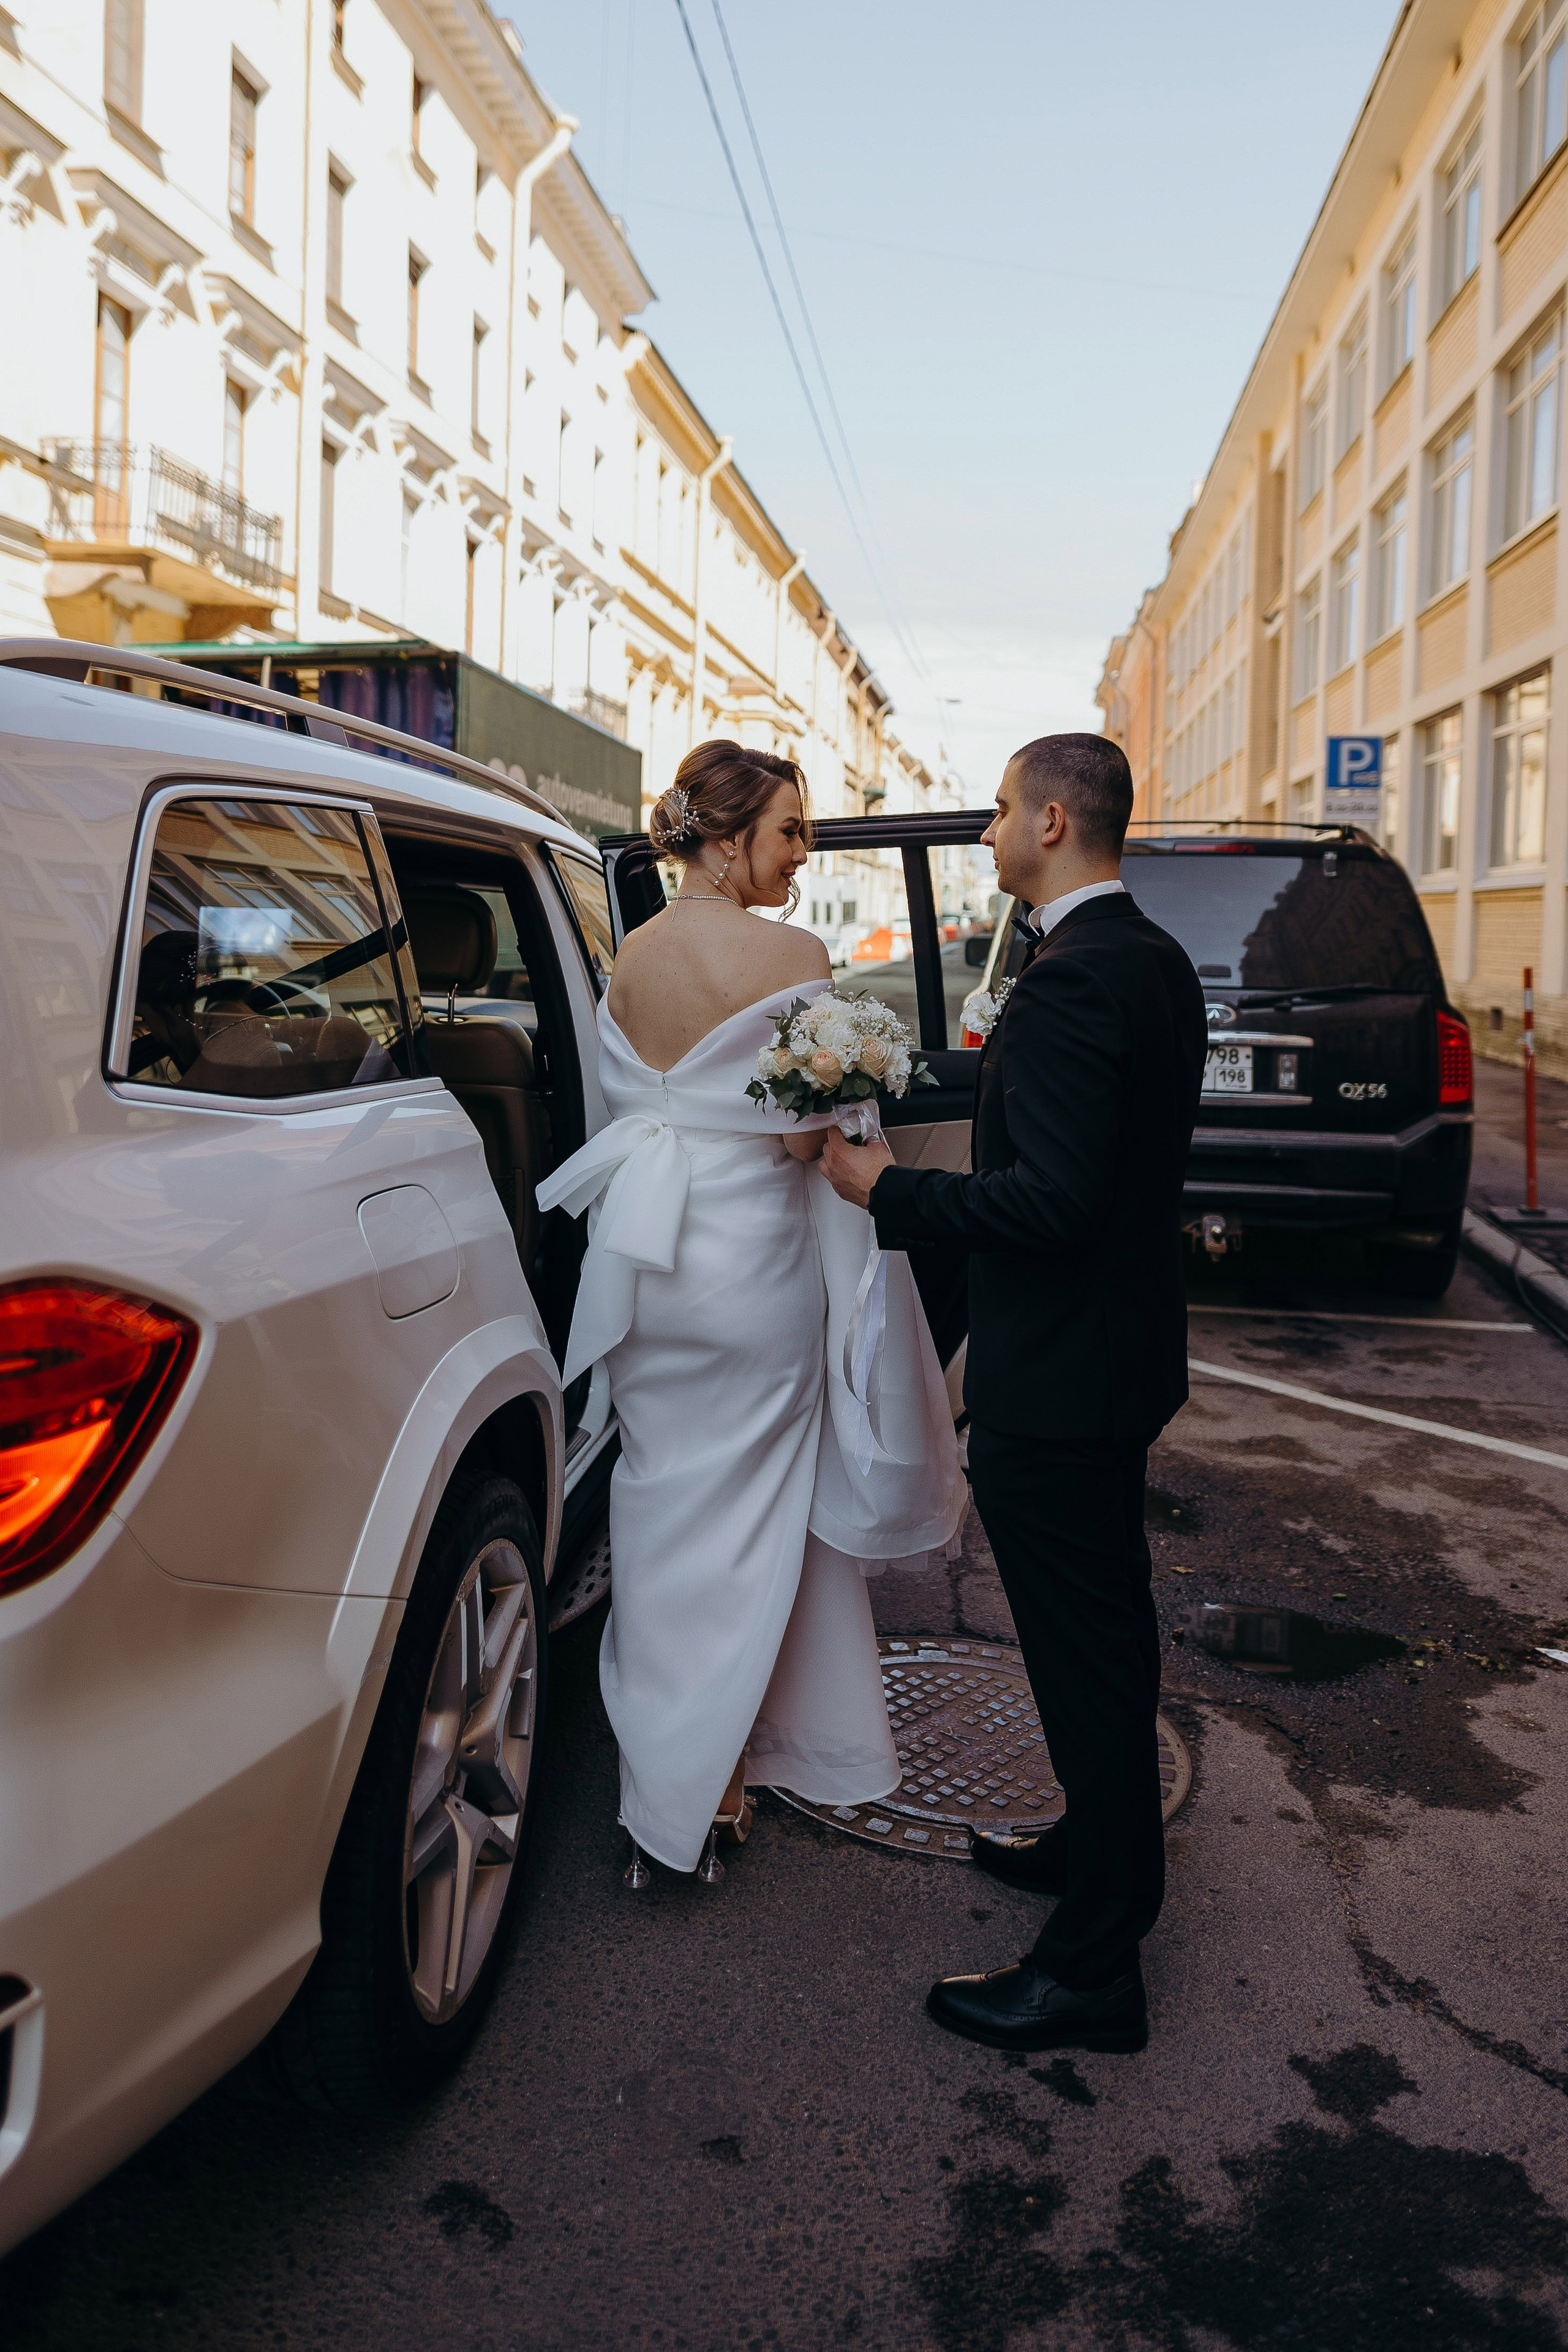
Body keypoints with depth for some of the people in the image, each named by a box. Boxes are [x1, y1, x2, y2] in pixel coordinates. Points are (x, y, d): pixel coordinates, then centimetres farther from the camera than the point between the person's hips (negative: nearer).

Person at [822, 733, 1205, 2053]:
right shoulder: (1156, 962, 9)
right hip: (1125, 1350, 10)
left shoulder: (1071, 982, -23)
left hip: (1056, 1379, -10)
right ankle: (1110, 1851, 43)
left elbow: (1050, 1199, -28)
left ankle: (1093, 1971, 15)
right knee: (1109, 1629, 23)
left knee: (1084, 1656, 0)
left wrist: (884, 1189, -18)